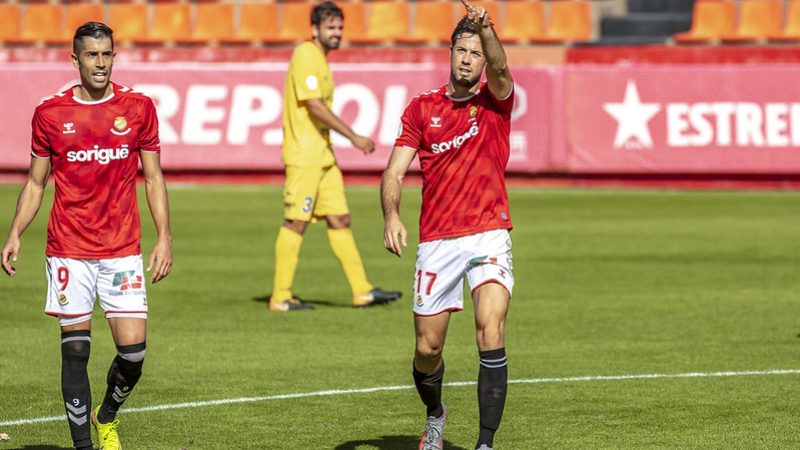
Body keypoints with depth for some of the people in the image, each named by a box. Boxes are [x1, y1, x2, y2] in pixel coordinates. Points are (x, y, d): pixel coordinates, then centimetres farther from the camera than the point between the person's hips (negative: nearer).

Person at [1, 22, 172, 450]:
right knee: (75, 348, -3)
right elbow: (36, 182, 11)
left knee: (133, 348, -5)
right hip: (68, 250, 0)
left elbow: (153, 178, 8)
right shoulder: (50, 113, 3)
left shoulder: (138, 108, 4)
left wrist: (164, 237, -1)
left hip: (123, 250, 0)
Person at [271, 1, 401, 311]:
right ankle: (280, 297, 0)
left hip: (323, 155, 10)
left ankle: (362, 291, 10)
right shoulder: (305, 56, -13)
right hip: (304, 156, -10)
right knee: (296, 223, -5)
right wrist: (353, 137, -20)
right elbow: (315, 106, -20)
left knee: (340, 220, 8)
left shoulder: (320, 59, 17)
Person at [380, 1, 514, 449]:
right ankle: (435, 413, 40)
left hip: (488, 235, -2)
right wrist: (391, 215, -18)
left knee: (491, 332, -22)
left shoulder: (495, 99, 3)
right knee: (427, 349, 7)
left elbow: (499, 68, -21)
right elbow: (395, 171, 2)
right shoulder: (422, 108, 8)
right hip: (436, 240, 2)